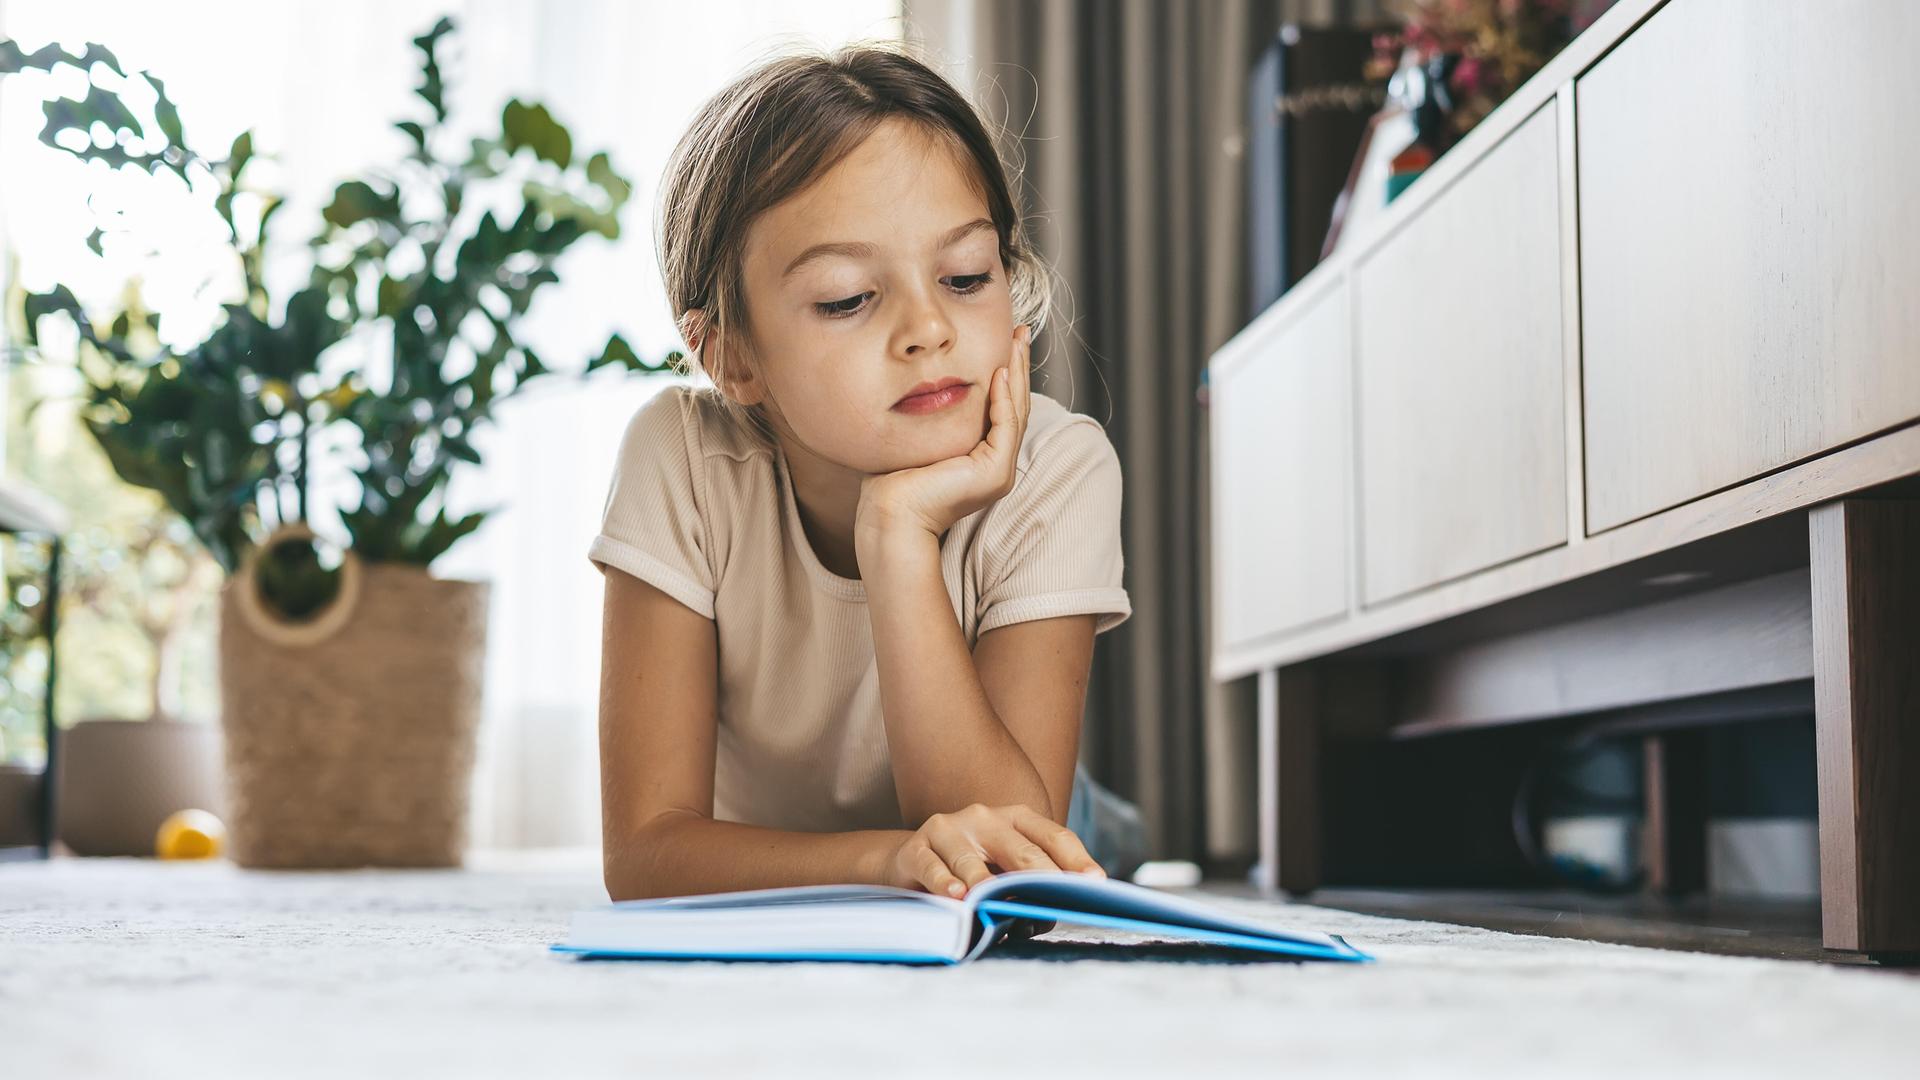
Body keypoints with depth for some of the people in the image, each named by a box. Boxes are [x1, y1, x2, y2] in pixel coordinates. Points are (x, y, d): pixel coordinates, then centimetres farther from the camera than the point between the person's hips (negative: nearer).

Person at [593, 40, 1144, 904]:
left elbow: (1008, 859, -30)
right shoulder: (681, 462, -23)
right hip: (759, 896, 0)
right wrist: (890, 858, -45)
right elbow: (645, 847, -27)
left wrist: (901, 533, -38)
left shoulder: (1055, 473, -24)